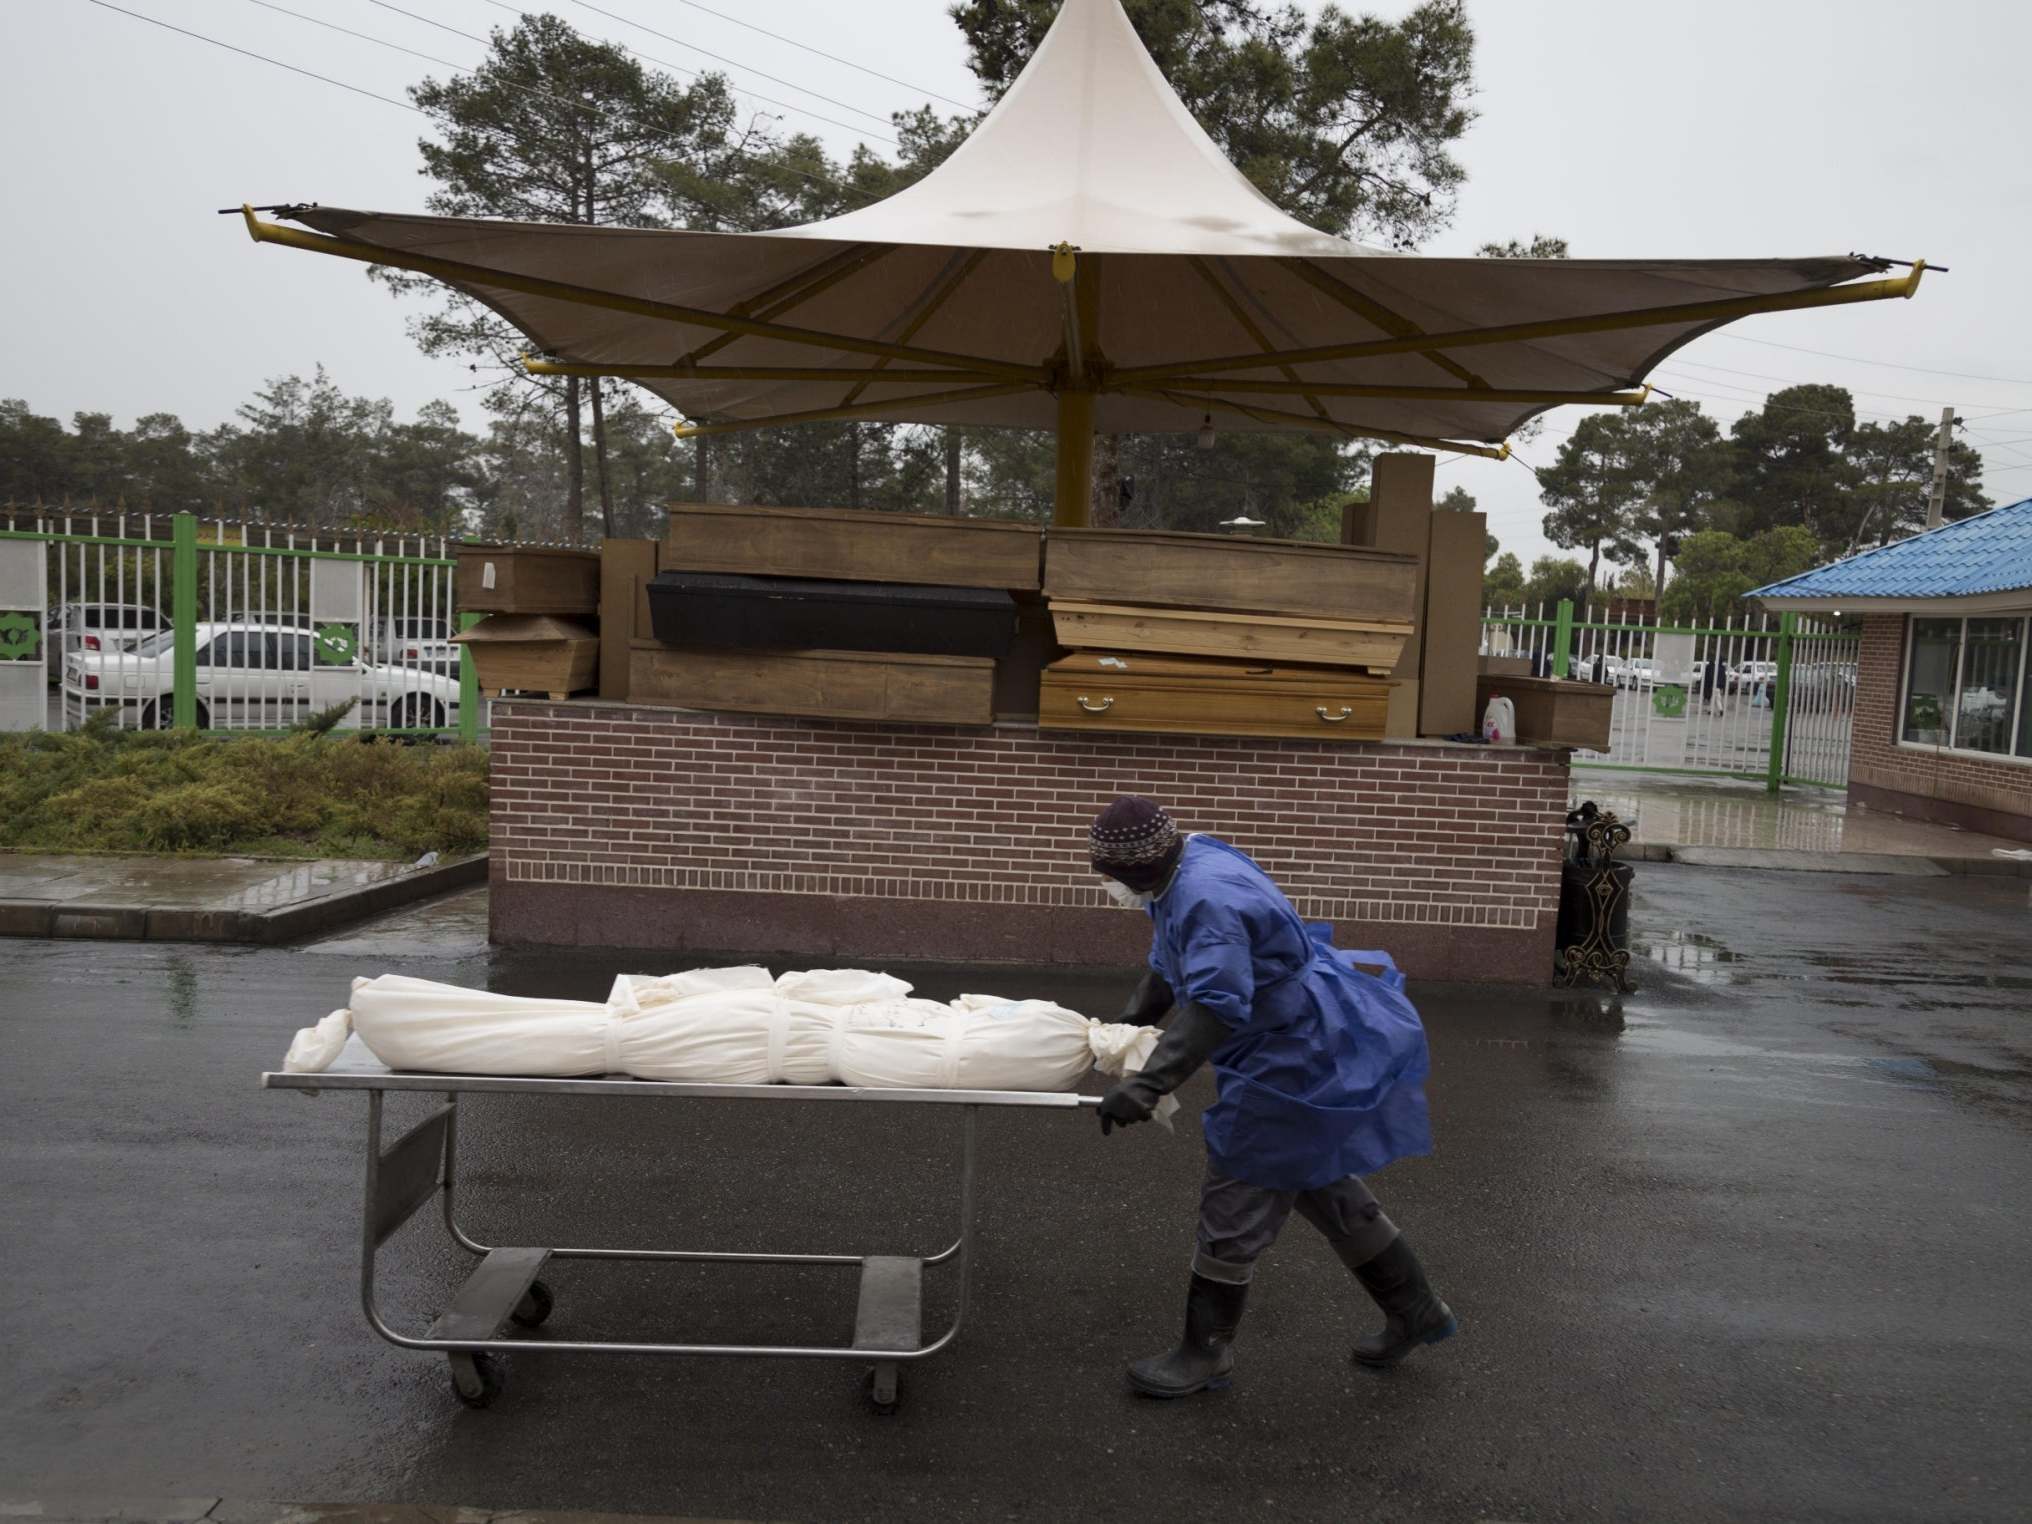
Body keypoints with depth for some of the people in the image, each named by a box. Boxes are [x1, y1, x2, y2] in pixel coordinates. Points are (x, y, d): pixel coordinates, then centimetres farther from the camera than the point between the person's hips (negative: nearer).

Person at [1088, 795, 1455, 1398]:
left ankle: (1205, 1352, 13)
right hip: (1319, 1046, 11)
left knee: (1236, 1200, -1)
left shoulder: (1207, 898, -30)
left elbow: (1216, 1006, -39)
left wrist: (1145, 1086, -44)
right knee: (1321, 1182, 22)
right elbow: (1168, 967, 20)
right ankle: (1416, 1310, 36)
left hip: (1298, 1058, -11)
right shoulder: (1186, 870, 4)